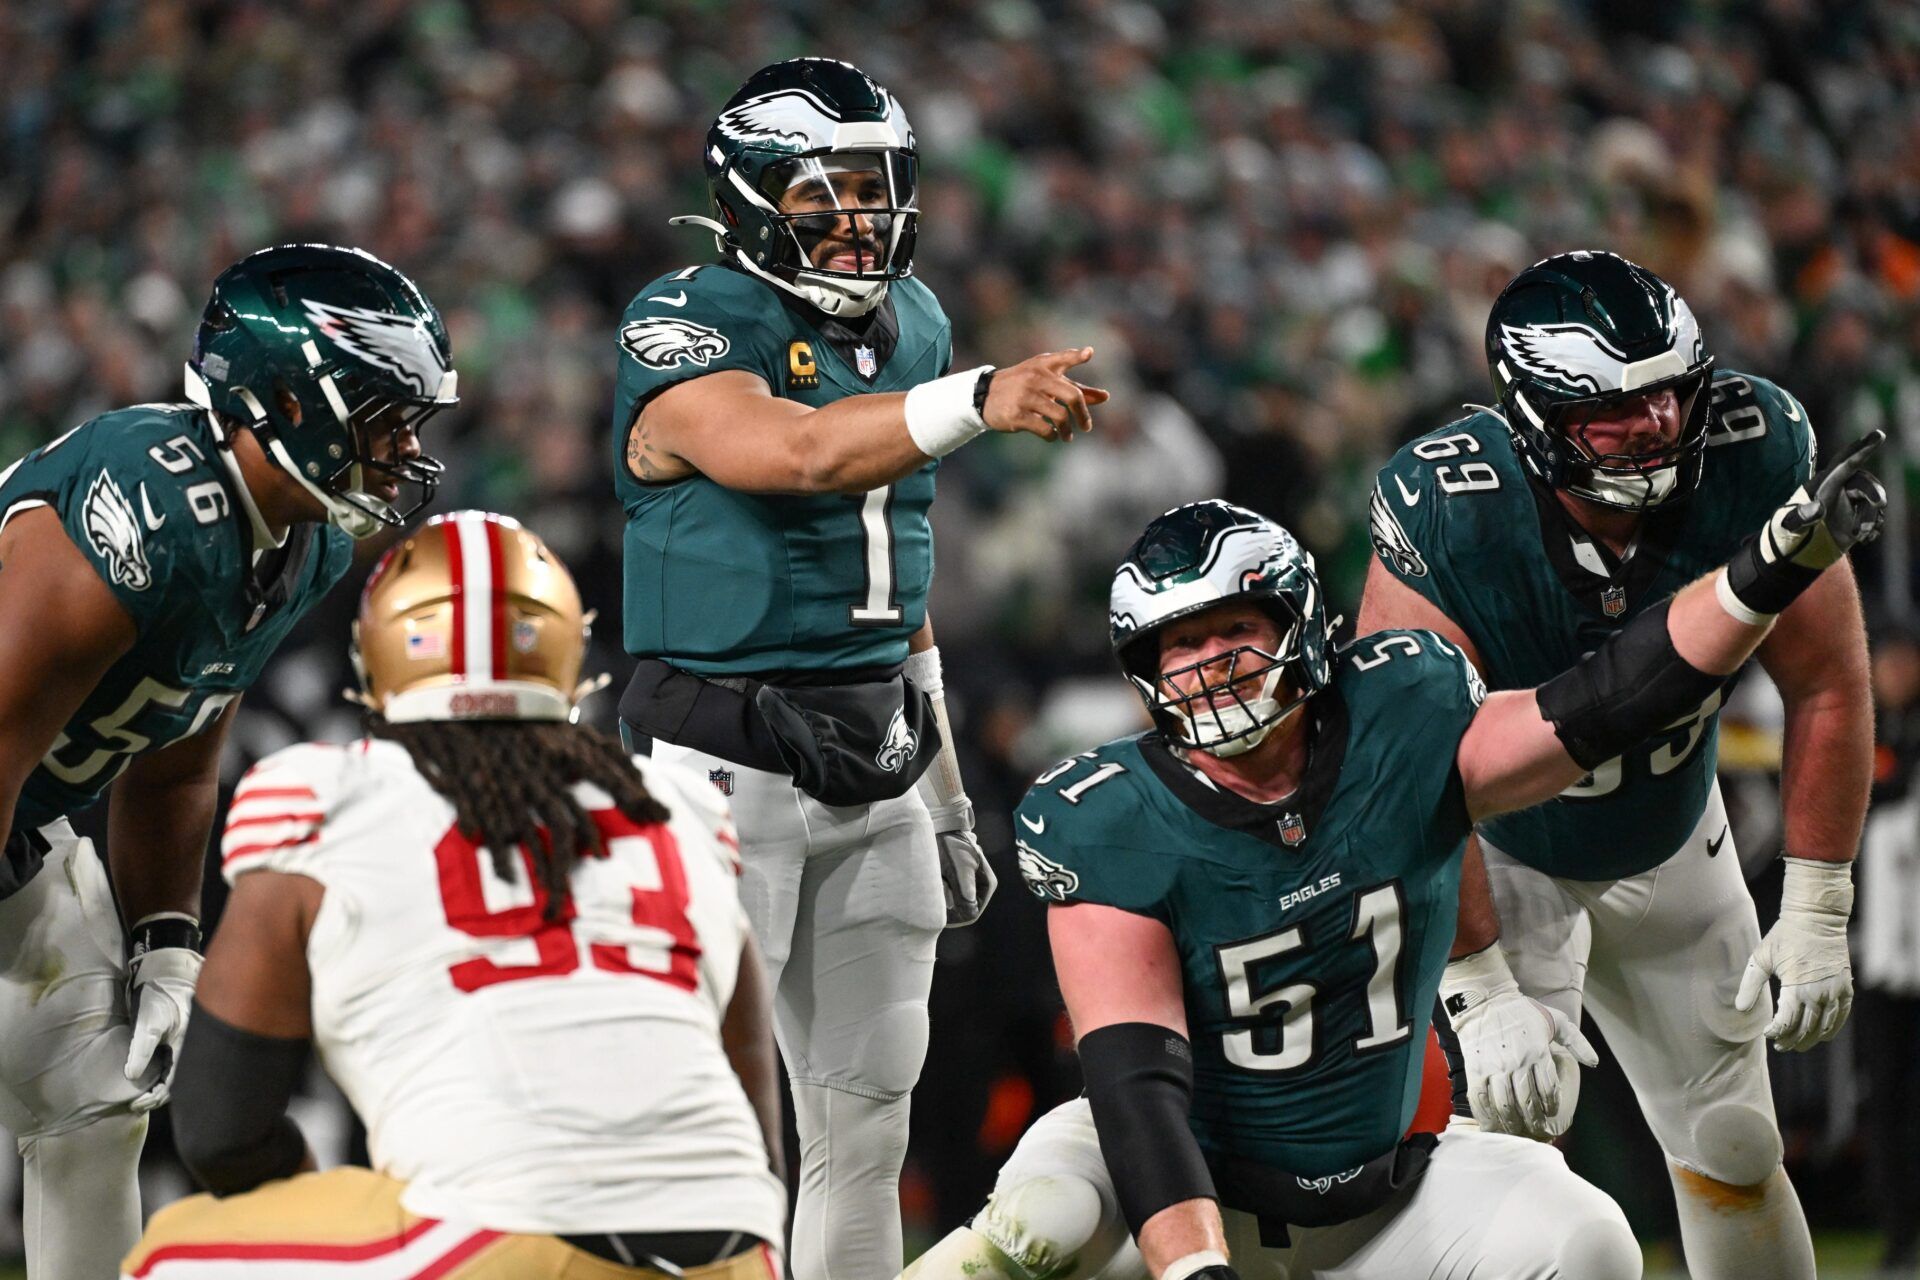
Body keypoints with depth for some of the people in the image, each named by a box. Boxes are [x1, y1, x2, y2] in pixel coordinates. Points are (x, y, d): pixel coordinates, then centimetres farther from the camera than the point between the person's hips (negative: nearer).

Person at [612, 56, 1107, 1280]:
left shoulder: (910, 326, 11)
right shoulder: (686, 333, -11)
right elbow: (798, 453, -33)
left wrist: (947, 799, 19)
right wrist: (980, 399, -47)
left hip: (878, 763, 7)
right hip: (729, 756, -7)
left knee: (866, 1117, 9)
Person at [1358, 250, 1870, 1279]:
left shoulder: (1755, 455, -25)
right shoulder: (1448, 521, -34)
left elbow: (1825, 685, -13)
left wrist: (1817, 915, -13)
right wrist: (1481, 994, -32)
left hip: (1670, 846, 4)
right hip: (1497, 852, -4)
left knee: (1733, 1156, 11)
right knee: (1513, 1126, -19)